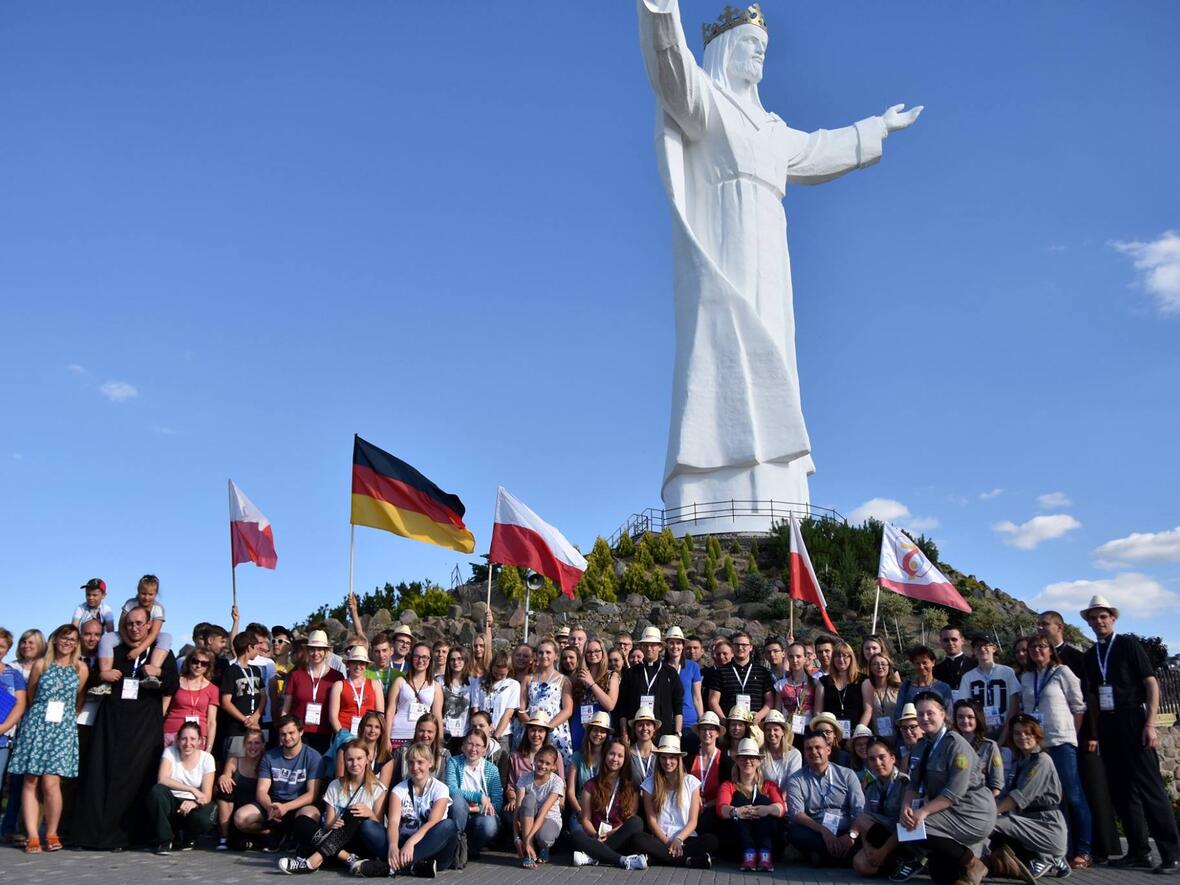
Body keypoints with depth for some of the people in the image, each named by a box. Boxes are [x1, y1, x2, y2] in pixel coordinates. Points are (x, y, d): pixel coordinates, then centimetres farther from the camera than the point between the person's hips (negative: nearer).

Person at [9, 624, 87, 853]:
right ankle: (32, 836, -1)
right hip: (36, 726, 1)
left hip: (64, 728, -1)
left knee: (50, 783, -10)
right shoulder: (40, 665, 5)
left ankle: (52, 834, 3)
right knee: (31, 782, -4)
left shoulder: (81, 669, 7)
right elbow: (29, 697, 14)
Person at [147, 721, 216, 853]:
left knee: (203, 819, -34)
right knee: (157, 790, -30)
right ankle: (164, 841, -13)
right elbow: (162, 779, -22)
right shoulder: (170, 752, -5)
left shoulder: (207, 758, -5)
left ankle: (188, 840, 6)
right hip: (172, 804, 0)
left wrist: (194, 803, -32)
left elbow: (207, 795, -9)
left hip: (193, 805, 0)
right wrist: (192, 789, -30)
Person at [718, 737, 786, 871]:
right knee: (740, 799, -18)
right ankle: (748, 854, -39)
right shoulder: (729, 786, 17)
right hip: (737, 841, 0)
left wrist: (767, 809, -29)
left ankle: (765, 855, -37)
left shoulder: (768, 785, 18)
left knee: (762, 799, -17)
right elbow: (721, 809, -7)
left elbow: (782, 808, -4)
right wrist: (736, 811, -32)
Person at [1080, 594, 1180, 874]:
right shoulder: (1090, 655, 13)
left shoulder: (1128, 645, -1)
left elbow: (1152, 684, -4)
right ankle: (1138, 852, 12)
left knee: (1149, 787, -8)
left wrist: (1150, 724, -13)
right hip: (1106, 725, 5)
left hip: (1132, 721, -5)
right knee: (1121, 789, 6)